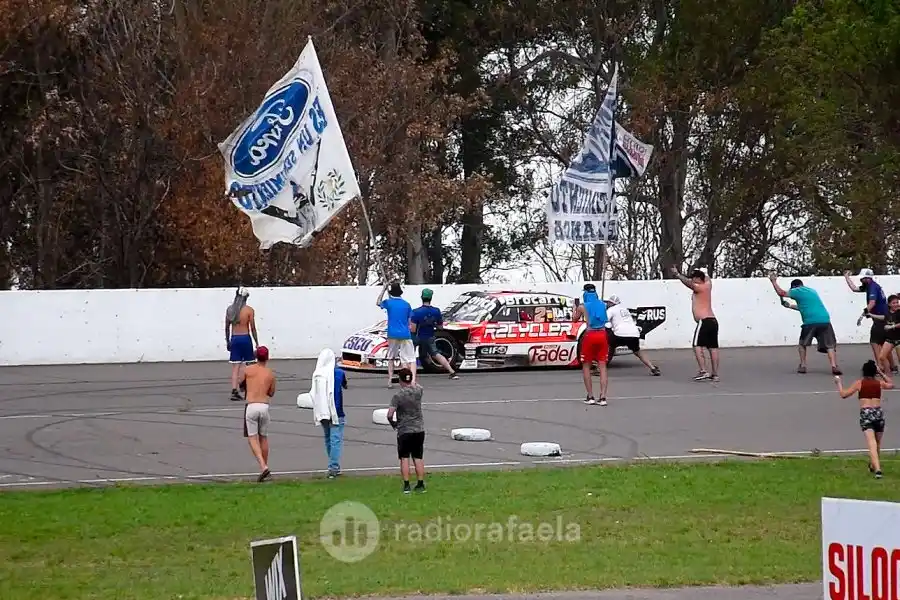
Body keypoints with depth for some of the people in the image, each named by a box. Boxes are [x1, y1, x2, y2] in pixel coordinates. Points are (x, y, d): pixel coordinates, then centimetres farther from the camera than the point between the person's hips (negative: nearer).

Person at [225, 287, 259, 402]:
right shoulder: (249, 310, -7)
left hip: (234, 339, 3)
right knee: (248, 365, 9)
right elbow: (253, 328, -6)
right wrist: (257, 343, 2)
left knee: (235, 367, 3)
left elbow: (227, 327, 8)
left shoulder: (230, 309, 3)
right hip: (245, 338, -3)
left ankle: (234, 391, -4)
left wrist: (227, 341, 19)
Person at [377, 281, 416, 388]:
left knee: (391, 358, 19)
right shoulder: (406, 304, 4)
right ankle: (413, 380, -24)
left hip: (393, 335, 0)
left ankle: (390, 381, 11)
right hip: (406, 334, 0)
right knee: (410, 359, -4)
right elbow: (409, 322, 9)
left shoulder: (388, 302, 0)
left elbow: (378, 303, 24)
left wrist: (384, 289, 28)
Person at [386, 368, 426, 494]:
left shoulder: (398, 396, -14)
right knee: (418, 458, 9)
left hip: (404, 431, -4)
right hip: (419, 430, 4)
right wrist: (413, 381, 42)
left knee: (404, 458, 3)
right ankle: (421, 484, 10)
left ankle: (406, 485, -1)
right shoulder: (418, 391, -2)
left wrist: (393, 423, 1)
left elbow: (390, 414, -18)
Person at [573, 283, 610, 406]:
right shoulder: (603, 305, 6)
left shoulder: (582, 307, -3)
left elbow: (574, 319, 13)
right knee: (602, 366, 3)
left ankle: (590, 397, 6)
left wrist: (576, 309, 32)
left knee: (586, 366, 11)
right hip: (602, 335, 3)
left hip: (590, 335, -3)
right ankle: (603, 397, -7)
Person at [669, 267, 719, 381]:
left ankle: (703, 371, -19)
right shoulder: (707, 286, 17)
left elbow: (689, 283, -24)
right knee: (713, 348, 7)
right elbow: (708, 278, 40)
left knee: (697, 346, -9)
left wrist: (677, 274, -28)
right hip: (713, 320, 9)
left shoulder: (699, 288, -6)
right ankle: (715, 374, 7)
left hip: (704, 321, -9)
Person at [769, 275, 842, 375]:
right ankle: (834, 366, -16)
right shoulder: (812, 291, 28)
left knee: (803, 343, 19)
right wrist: (790, 306, 44)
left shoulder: (797, 291, 9)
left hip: (810, 321, -4)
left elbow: (781, 292, 11)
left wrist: (774, 281, 24)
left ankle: (803, 366, 17)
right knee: (830, 345, 2)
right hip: (824, 320, 4)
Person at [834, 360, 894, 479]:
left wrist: (838, 382, 21)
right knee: (878, 443, 21)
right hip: (878, 413, 3)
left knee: (872, 443, -13)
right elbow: (891, 384, 33)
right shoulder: (879, 383, 12)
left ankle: (877, 469, -28)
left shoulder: (859, 383, 4)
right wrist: (881, 373, 37)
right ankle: (873, 465, 39)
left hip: (865, 413, -3)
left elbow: (843, 394, 5)